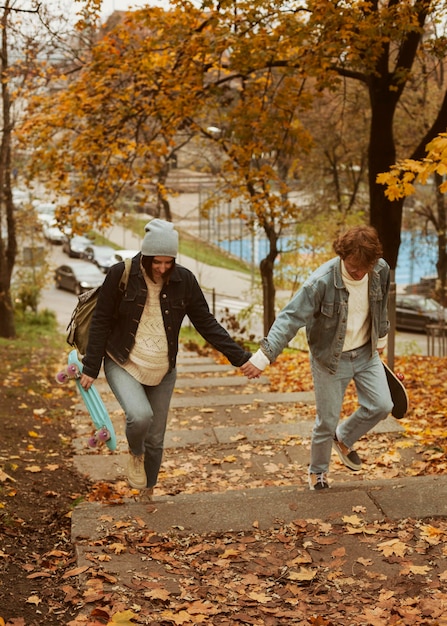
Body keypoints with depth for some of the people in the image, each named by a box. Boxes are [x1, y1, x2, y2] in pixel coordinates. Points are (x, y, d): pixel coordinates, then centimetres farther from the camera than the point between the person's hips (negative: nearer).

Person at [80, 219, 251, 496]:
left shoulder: (184, 280, -7)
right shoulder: (122, 274, -12)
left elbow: (207, 323, -2)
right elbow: (101, 322, -5)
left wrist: (240, 357, -8)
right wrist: (91, 368, -5)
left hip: (162, 372, 3)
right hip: (123, 364, -2)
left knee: (155, 440, 8)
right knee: (140, 415, -29)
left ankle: (147, 494, 31)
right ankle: (135, 454, 6)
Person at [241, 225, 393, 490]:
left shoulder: (381, 271, -13)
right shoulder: (322, 281, -30)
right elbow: (291, 318, -31)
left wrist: (381, 338, 21)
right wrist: (265, 355, -37)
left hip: (366, 353, 4)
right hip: (330, 359, -4)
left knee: (381, 406, -3)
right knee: (327, 421, 5)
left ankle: (344, 438, 26)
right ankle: (318, 472, 31)